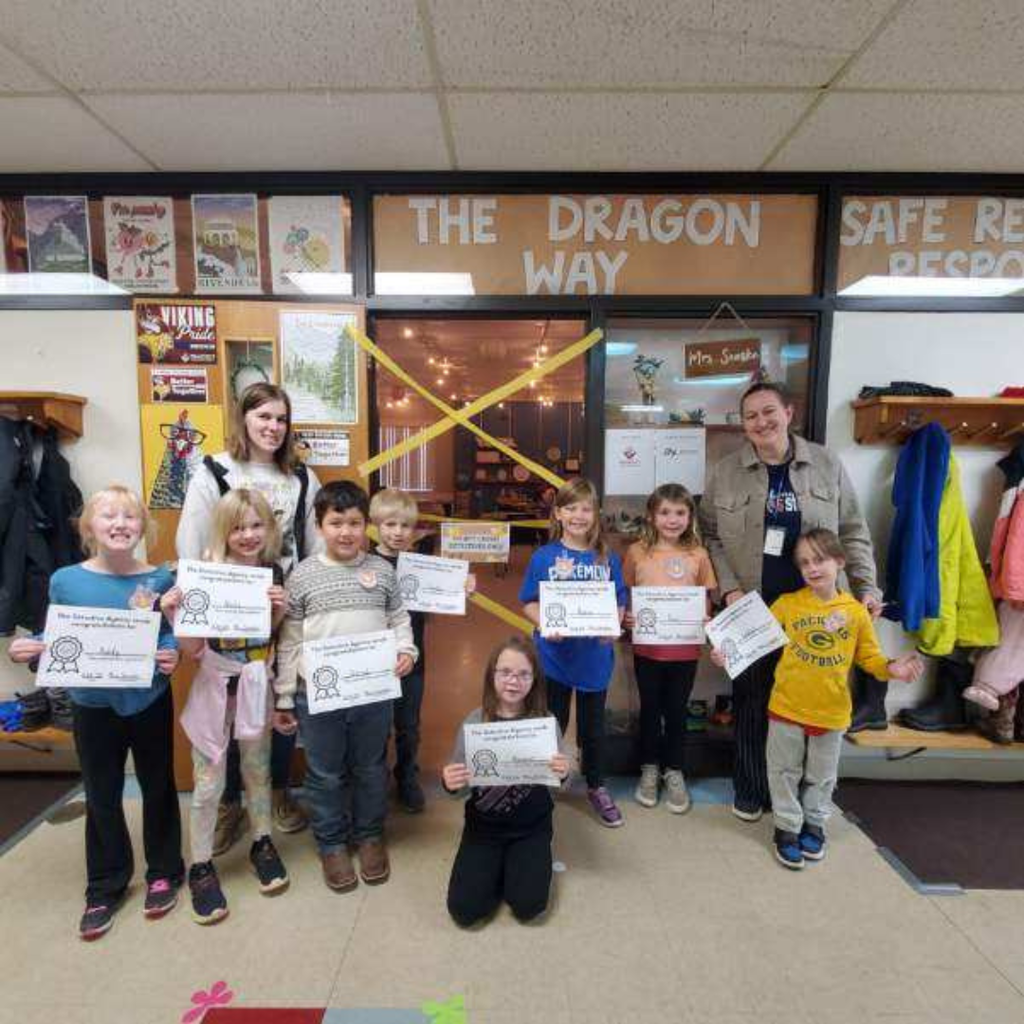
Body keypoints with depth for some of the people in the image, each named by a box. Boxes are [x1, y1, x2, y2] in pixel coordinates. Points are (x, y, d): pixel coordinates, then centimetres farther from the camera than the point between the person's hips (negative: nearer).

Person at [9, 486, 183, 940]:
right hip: (94, 707, 1)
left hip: (150, 702, -1)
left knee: (158, 788, 14)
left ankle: (163, 873, 36)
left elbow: (171, 635, -3)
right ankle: (105, 887, 37)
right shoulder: (65, 581, -8)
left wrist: (172, 655, -24)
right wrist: (28, 647, -19)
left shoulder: (159, 579, -10)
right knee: (101, 799, 16)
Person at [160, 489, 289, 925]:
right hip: (214, 688, -3)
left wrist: (280, 609, -13)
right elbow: (194, 649, -11)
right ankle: (201, 866, 29)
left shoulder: (273, 574, -3)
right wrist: (173, 614, -26)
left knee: (257, 770, 19)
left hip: (256, 687, 3)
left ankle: (262, 844, 39)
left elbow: (274, 637, 5)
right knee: (208, 784, 8)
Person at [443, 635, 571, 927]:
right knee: (464, 910, -9)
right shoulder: (474, 722, -11)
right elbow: (457, 783, -6)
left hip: (531, 825, 0)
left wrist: (563, 774, -31)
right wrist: (449, 783, -29)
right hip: (484, 824, 1)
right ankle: (498, 867, 21)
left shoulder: (545, 722, -11)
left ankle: (520, 865, 19)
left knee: (527, 906, -13)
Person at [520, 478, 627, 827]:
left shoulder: (608, 558, -3)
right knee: (553, 724, 15)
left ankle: (597, 787, 39)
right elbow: (529, 603, -4)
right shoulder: (543, 556, -7)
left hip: (595, 656, 2)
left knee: (593, 724, 18)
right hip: (554, 655, -1)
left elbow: (619, 604, 2)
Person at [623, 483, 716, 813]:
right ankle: (649, 769, 35)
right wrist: (625, 618, -16)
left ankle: (674, 772, 34)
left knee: (677, 709, 15)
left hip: (685, 649, 1)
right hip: (647, 647, 0)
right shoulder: (637, 552, -6)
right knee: (650, 708, 15)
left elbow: (706, 602, 5)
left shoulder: (698, 554, -3)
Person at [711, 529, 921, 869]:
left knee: (821, 776, 21)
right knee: (785, 773, 13)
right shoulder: (786, 604, -10)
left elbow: (869, 656, 0)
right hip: (787, 708, -1)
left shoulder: (856, 612, -7)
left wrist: (891, 668, -19)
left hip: (831, 711, 1)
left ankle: (814, 824, 43)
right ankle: (787, 827, 32)